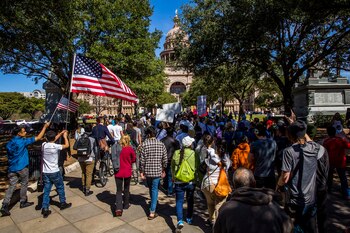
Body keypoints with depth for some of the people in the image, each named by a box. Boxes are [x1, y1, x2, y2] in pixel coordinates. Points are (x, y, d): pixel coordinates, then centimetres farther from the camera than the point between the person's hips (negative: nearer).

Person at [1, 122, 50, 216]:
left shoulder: (9, 143, 5)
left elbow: (9, 156, 16)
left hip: (12, 168, 6)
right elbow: (38, 138, -16)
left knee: (11, 186, 7)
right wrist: (45, 127, -10)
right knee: (24, 185, 13)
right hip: (22, 168, -6)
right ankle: (23, 202, 25)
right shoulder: (23, 141, -17)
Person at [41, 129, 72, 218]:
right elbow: (67, 145, -6)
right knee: (60, 188, 14)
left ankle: (45, 209, 7)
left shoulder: (44, 145, -1)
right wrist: (65, 136, 9)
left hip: (45, 172, 5)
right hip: (54, 172, -5)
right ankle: (63, 203, 28)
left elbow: (52, 141, 18)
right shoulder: (55, 146, -19)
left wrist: (61, 133, 21)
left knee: (46, 190, 9)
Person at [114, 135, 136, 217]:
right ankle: (126, 205, 32)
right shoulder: (130, 149, -14)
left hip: (118, 172, 1)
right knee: (126, 189, 18)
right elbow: (134, 159, 0)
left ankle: (118, 208, -5)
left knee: (119, 190, 9)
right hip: (127, 172, -1)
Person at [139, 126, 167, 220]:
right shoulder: (161, 144, -5)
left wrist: (141, 172, -1)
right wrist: (163, 170, 11)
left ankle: (153, 203, 43)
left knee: (151, 188, 21)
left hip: (147, 171, 0)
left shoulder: (144, 144, -10)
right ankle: (152, 212, 6)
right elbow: (165, 159, -2)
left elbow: (142, 160, -11)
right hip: (157, 171, 0)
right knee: (154, 189, 8)